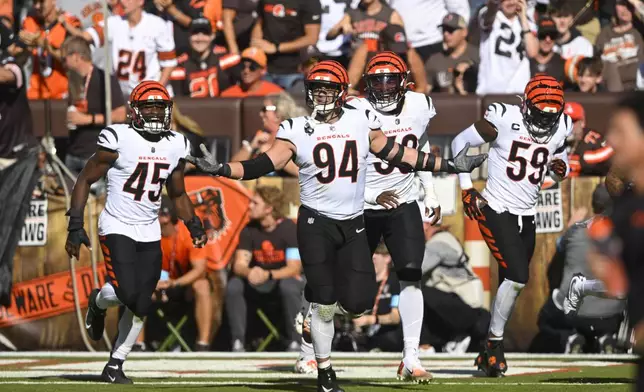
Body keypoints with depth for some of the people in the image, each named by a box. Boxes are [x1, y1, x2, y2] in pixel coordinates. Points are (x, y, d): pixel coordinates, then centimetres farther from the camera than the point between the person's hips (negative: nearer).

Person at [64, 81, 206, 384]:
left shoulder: (176, 146, 6)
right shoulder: (119, 139, -11)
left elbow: (178, 194, 19)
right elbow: (85, 180, -5)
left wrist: (194, 226, 3)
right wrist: (75, 227, -11)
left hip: (150, 233, 5)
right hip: (117, 229, -5)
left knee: (140, 306, 2)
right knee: (126, 292, -22)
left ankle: (114, 366, 16)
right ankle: (98, 302, 14)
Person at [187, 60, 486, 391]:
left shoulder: (361, 120, 3)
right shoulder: (298, 128, -2)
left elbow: (395, 154, 11)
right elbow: (266, 164, -8)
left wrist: (449, 166, 10)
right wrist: (220, 169, -21)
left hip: (353, 225, 2)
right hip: (316, 223, -2)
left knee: (358, 303, -5)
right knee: (323, 304, -4)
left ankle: (322, 302, 29)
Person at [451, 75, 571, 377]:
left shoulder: (560, 127, 1)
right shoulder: (504, 119, -15)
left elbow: (559, 168, 16)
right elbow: (460, 141, -4)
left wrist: (561, 168, -9)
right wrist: (466, 189, -6)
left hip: (526, 216, 6)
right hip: (496, 212, -6)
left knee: (511, 284, 9)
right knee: (517, 276, -18)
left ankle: (490, 352, 20)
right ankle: (495, 343, -3)